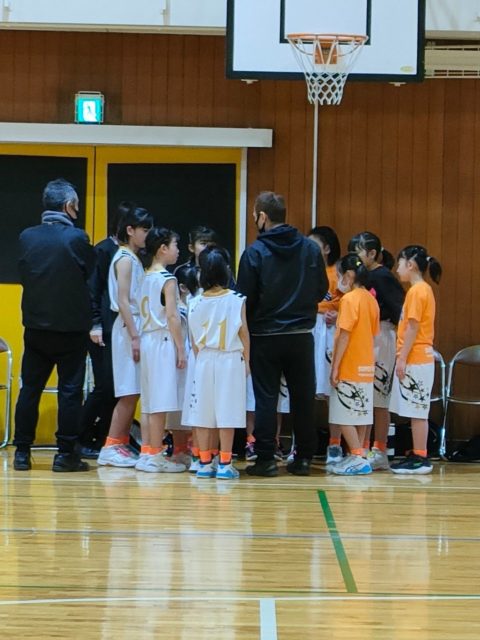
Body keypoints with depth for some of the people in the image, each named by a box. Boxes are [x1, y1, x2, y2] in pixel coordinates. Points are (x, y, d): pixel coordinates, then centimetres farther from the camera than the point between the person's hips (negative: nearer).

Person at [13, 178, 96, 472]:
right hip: (72, 326, -4)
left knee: (29, 389, 10)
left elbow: (24, 275, 6)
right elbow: (91, 274, -3)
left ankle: (22, 452, 10)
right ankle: (66, 454, 2)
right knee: (70, 391, 3)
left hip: (36, 325, 4)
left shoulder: (27, 237, -1)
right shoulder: (76, 238, -12)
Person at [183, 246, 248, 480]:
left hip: (204, 361, 2)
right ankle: (224, 464, 0)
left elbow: (193, 340, 5)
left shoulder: (195, 303, -1)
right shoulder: (236, 301, -8)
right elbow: (244, 334, -2)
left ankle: (205, 463, 9)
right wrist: (247, 360, 10)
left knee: (202, 413, 7)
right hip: (230, 361, -2)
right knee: (226, 414, 0)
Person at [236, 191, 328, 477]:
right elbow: (322, 289, 6)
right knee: (303, 397, 9)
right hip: (301, 336, 3)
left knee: (266, 398, 4)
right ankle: (304, 457, 11)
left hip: (265, 337, -2)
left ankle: (266, 458, 2)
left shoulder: (255, 252, -11)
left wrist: (250, 322, 9)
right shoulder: (310, 249, -2)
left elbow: (245, 298, -8)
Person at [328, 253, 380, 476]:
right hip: (366, 367, 8)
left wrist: (335, 367, -14)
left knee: (345, 415, -4)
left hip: (349, 367, -8)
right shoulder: (370, 299, 10)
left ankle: (358, 458, -7)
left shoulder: (349, 299, -14)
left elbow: (344, 335, -17)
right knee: (360, 413, 11)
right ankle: (358, 457, 15)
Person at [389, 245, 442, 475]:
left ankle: (420, 459, -5)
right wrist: (404, 358, 16)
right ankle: (417, 455, 14)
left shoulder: (417, 291, -13)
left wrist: (402, 359, -16)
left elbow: (412, 328, -17)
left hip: (415, 360, -9)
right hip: (420, 359, 9)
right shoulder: (423, 290, 15)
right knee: (416, 411, 11)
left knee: (417, 411, -6)